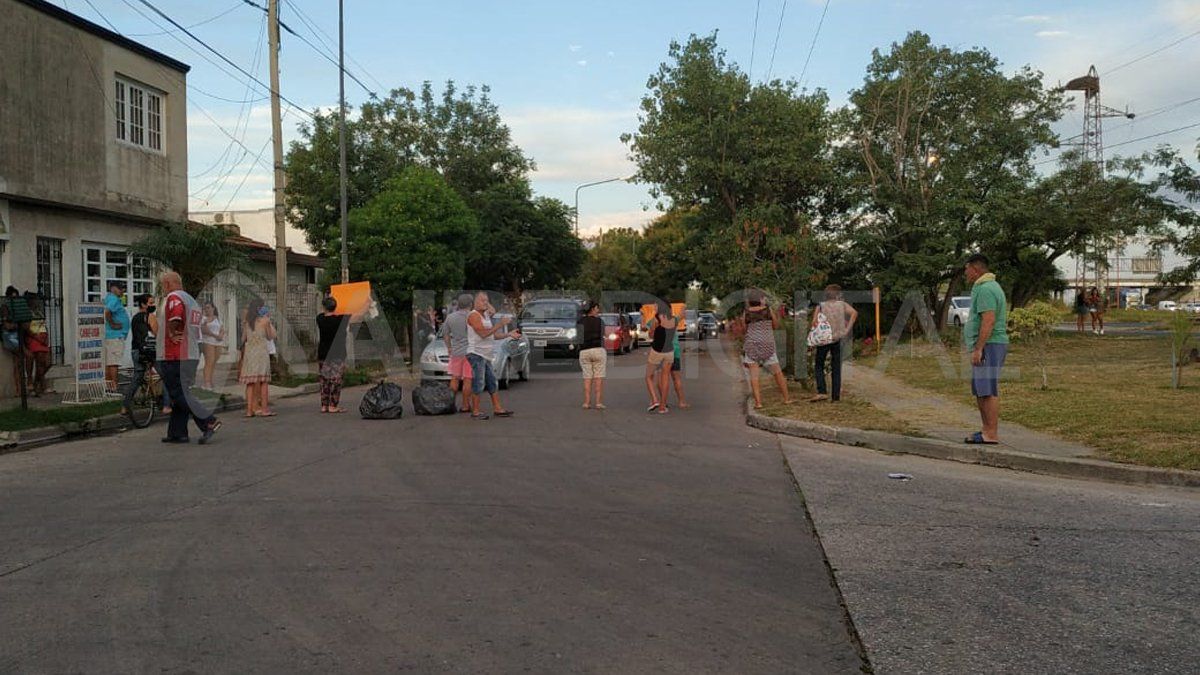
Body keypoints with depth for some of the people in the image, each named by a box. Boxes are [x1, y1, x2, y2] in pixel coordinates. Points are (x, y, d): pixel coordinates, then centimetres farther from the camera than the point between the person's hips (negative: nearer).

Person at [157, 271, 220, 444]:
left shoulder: (173, 297, -9)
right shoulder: (191, 299, 20)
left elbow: (175, 315, -30)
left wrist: (172, 334, -16)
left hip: (174, 356, -9)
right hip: (192, 355, 9)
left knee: (180, 395, -7)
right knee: (181, 394, 13)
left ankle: (209, 422, -16)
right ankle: (177, 433, 17)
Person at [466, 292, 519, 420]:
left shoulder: (486, 315, 17)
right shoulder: (473, 315, -11)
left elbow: (493, 335, 19)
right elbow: (483, 334, -21)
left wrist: (509, 334, 9)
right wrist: (500, 324, -22)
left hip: (486, 356, 9)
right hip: (476, 354, -9)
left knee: (492, 383, 11)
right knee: (478, 384, -8)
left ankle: (498, 409, 17)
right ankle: (475, 412, -3)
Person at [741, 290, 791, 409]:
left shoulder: (746, 313, -2)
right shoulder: (768, 310, 0)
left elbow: (744, 331, 4)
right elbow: (776, 326, 10)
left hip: (751, 344, -1)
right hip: (768, 344, 1)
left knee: (754, 375, 0)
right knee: (777, 373, 12)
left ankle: (758, 402, -8)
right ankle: (787, 398, 19)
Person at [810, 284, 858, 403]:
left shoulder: (820, 306, -2)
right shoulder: (842, 305, 1)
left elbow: (814, 323, -11)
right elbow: (854, 313, -12)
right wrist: (847, 329, -8)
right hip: (837, 339, 1)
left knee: (819, 366, 10)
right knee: (836, 368, 9)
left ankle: (822, 392, -6)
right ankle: (836, 395, 9)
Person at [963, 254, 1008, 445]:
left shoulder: (985, 289, -14)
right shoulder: (990, 287, 20)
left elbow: (988, 321, -22)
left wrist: (978, 349, -23)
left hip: (988, 346, -11)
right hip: (988, 347, 11)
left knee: (988, 391, -10)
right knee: (980, 391, 13)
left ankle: (992, 434, -9)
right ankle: (987, 431, 17)